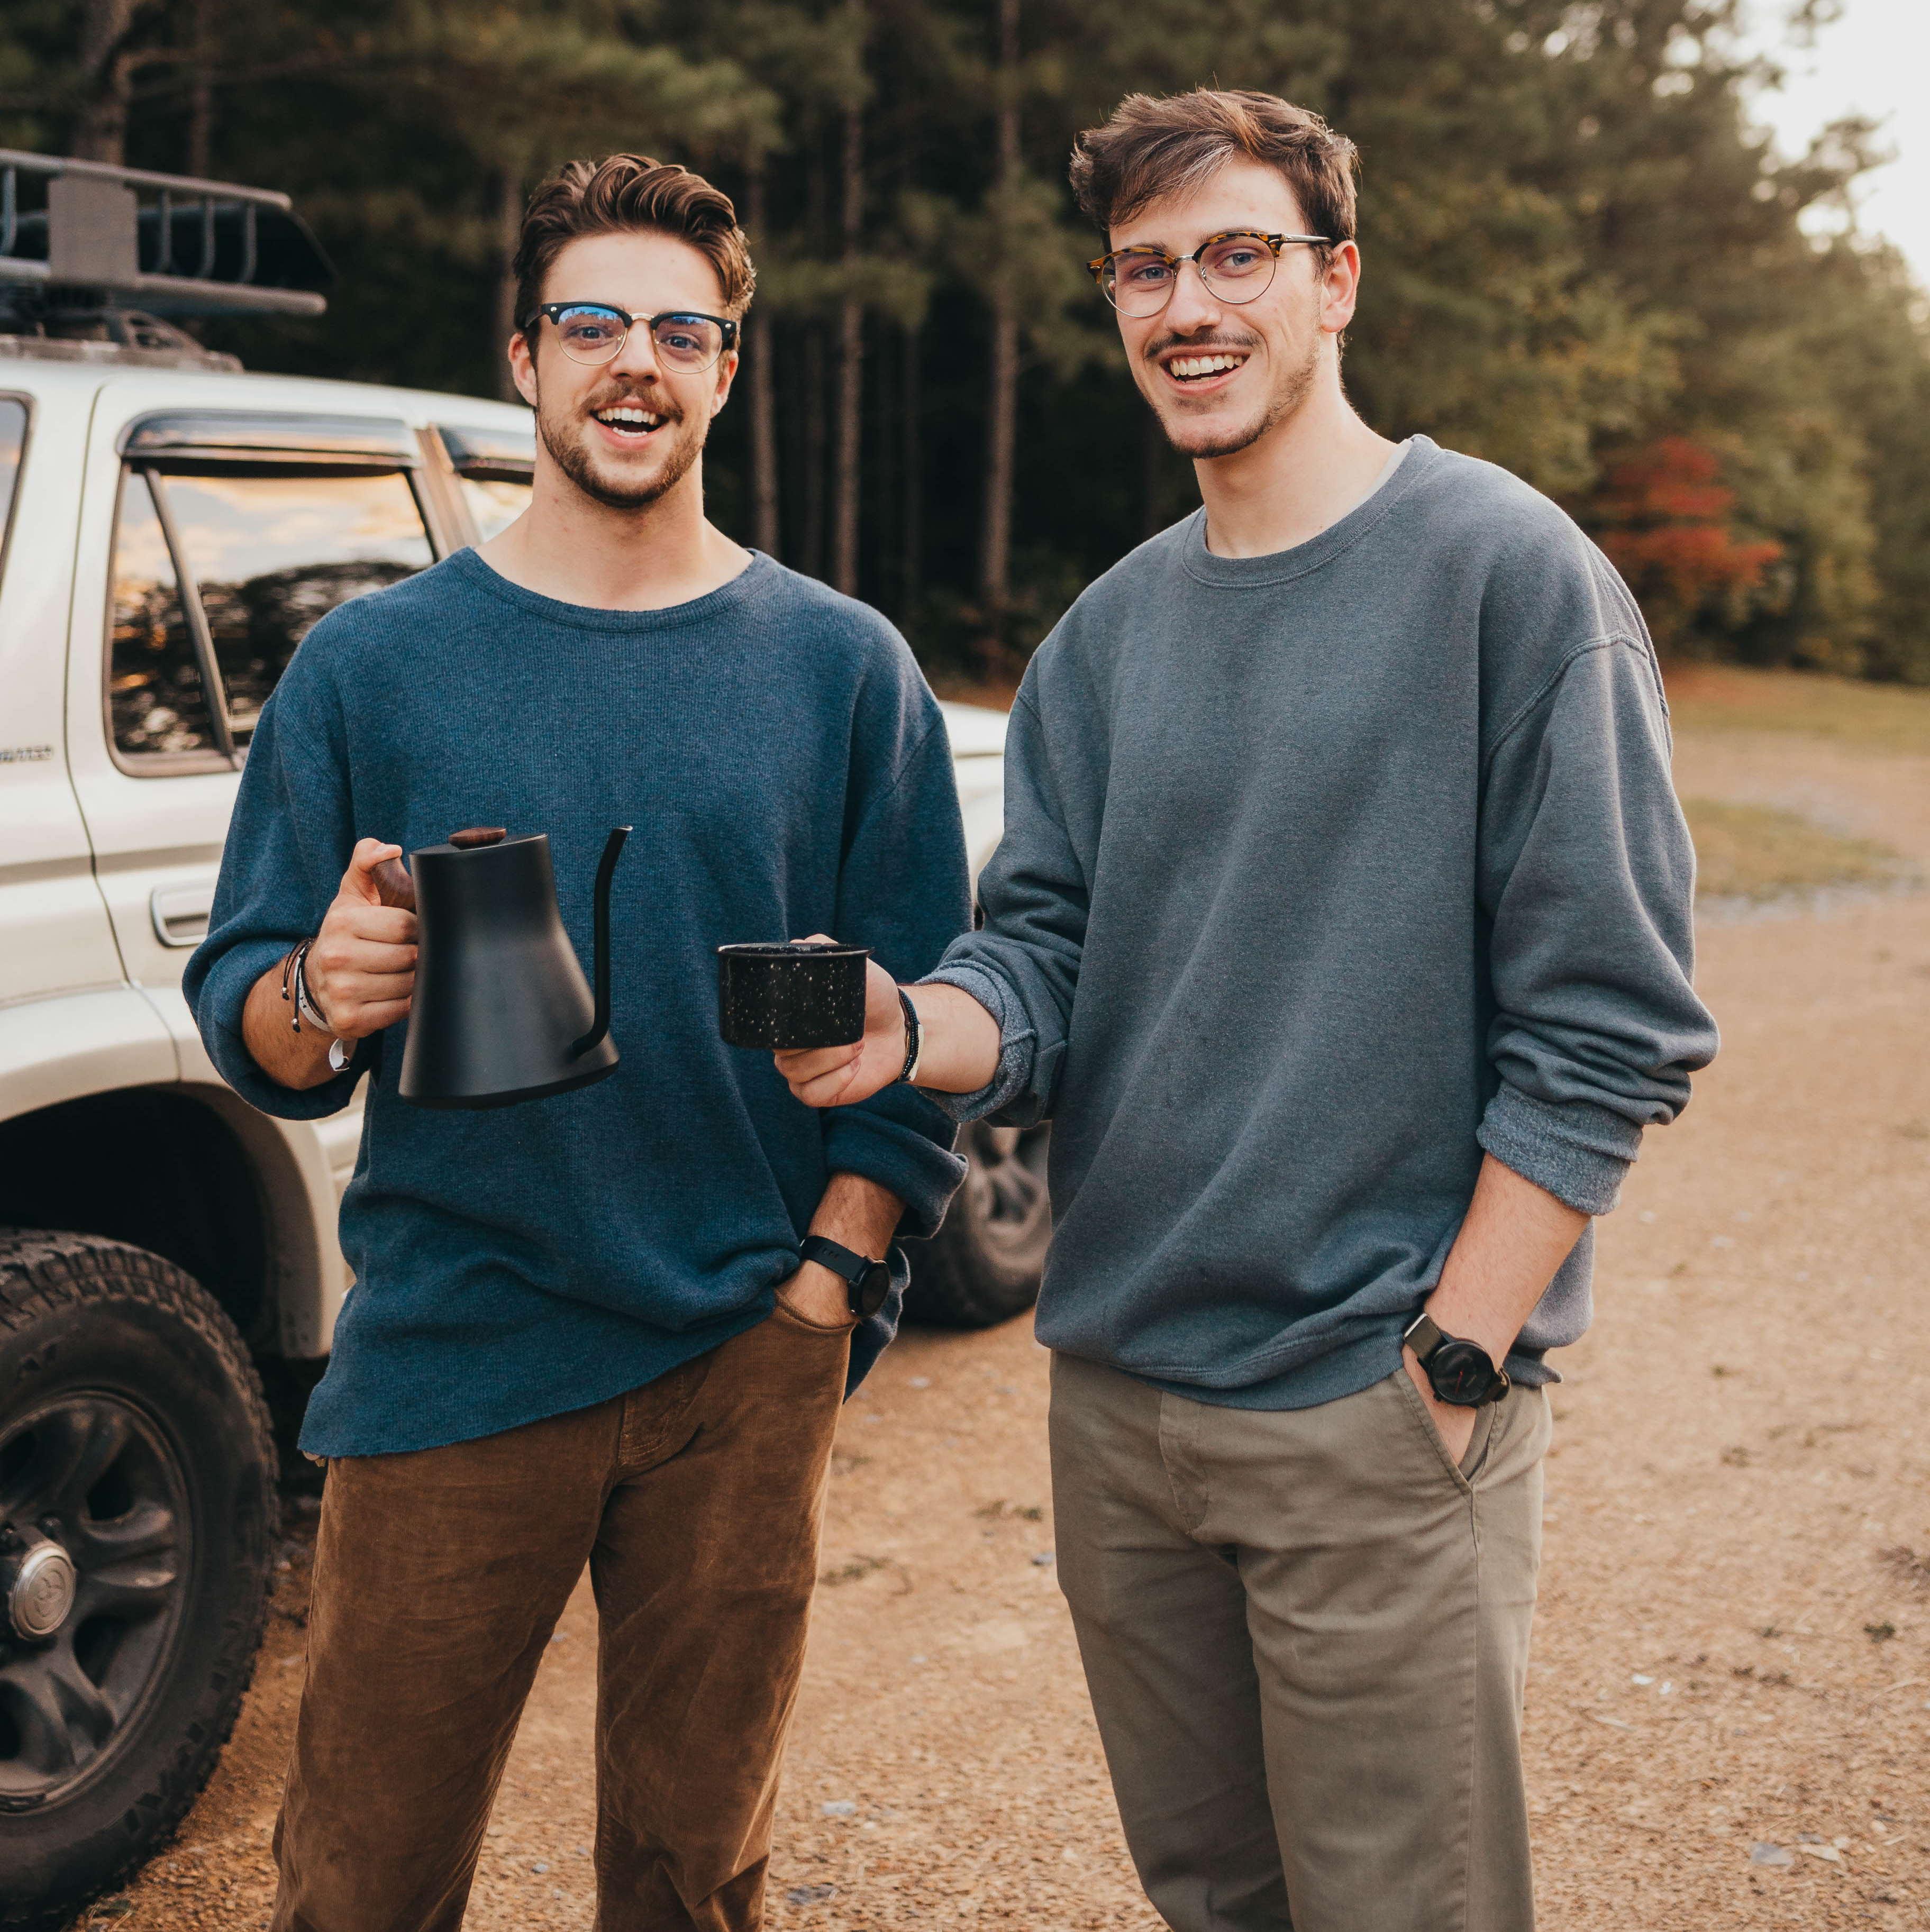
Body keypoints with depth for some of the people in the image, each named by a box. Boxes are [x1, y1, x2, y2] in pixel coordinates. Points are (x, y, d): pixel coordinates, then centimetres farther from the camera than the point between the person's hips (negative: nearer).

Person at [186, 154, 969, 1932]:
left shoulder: (844, 669, 5)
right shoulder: (372, 662, 4)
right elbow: (238, 1007, 2)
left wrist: (824, 1285, -3)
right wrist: (318, 999, -20)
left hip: (743, 1371, 1)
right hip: (448, 1365, 0)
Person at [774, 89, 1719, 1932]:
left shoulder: (1502, 568, -9)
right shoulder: (1105, 634, 9)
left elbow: (1605, 1023, -12)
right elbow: (1037, 963, 5)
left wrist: (1450, 1356, -15)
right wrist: (909, 1028, -17)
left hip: (1382, 1411, -5)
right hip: (1115, 1388, 6)